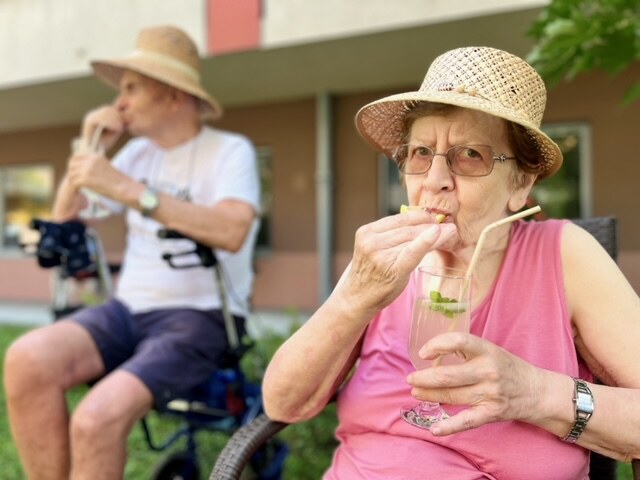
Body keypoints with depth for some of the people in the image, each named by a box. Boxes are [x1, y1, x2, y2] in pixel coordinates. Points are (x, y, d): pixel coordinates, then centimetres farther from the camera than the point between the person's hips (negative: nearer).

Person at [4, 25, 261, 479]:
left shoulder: (230, 151, -5)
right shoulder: (139, 151, 14)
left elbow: (232, 231, -26)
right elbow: (64, 224, 17)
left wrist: (127, 189, -30)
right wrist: (89, 150, 3)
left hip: (199, 317, -5)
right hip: (129, 309, 6)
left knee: (97, 419, -30)